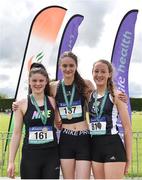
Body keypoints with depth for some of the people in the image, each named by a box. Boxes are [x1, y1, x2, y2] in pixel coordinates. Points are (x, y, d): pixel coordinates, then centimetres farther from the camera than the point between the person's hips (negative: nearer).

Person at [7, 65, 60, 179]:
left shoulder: (52, 101, 3)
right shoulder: (22, 104, -1)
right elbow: (17, 133, 0)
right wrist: (11, 161, -1)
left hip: (51, 154, 1)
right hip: (30, 155, -1)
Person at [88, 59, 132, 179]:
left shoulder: (116, 96, -5)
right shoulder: (89, 96, 9)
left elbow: (127, 128, -6)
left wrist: (128, 157, -7)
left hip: (113, 146, -5)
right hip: (95, 147, 5)